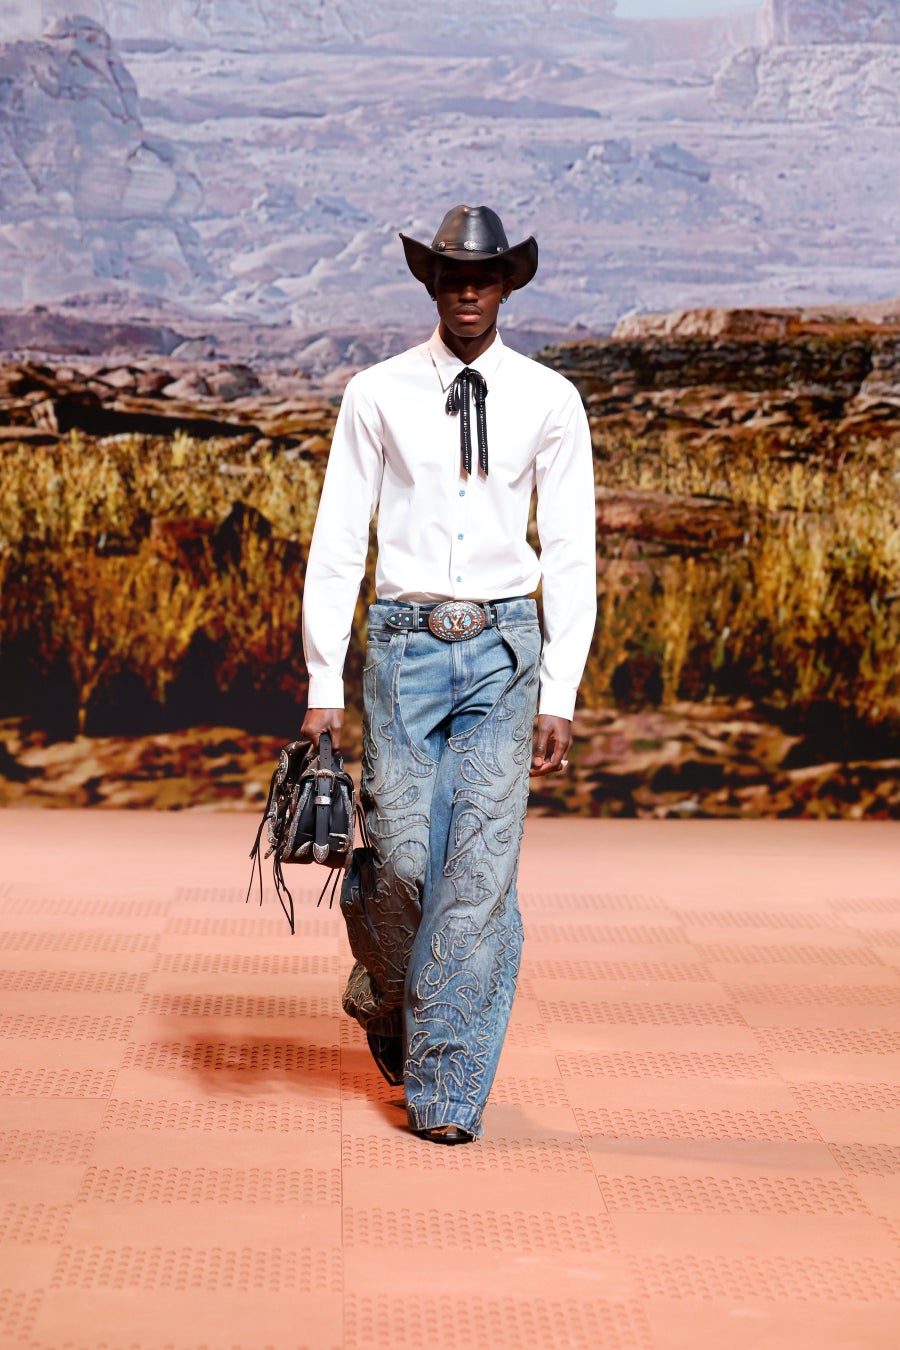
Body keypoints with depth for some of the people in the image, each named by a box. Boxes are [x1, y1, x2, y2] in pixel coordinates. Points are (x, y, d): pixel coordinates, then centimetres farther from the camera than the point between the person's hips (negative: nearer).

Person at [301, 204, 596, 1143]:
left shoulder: (549, 402, 4)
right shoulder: (377, 395, 2)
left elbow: (571, 555, 4)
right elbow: (336, 543, 3)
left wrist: (559, 696, -2)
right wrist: (324, 684, -2)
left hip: (504, 647, 0)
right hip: (405, 643, 0)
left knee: (482, 867, -6)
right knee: (404, 860, -4)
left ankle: (447, 1090, 3)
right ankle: (384, 988, 31)